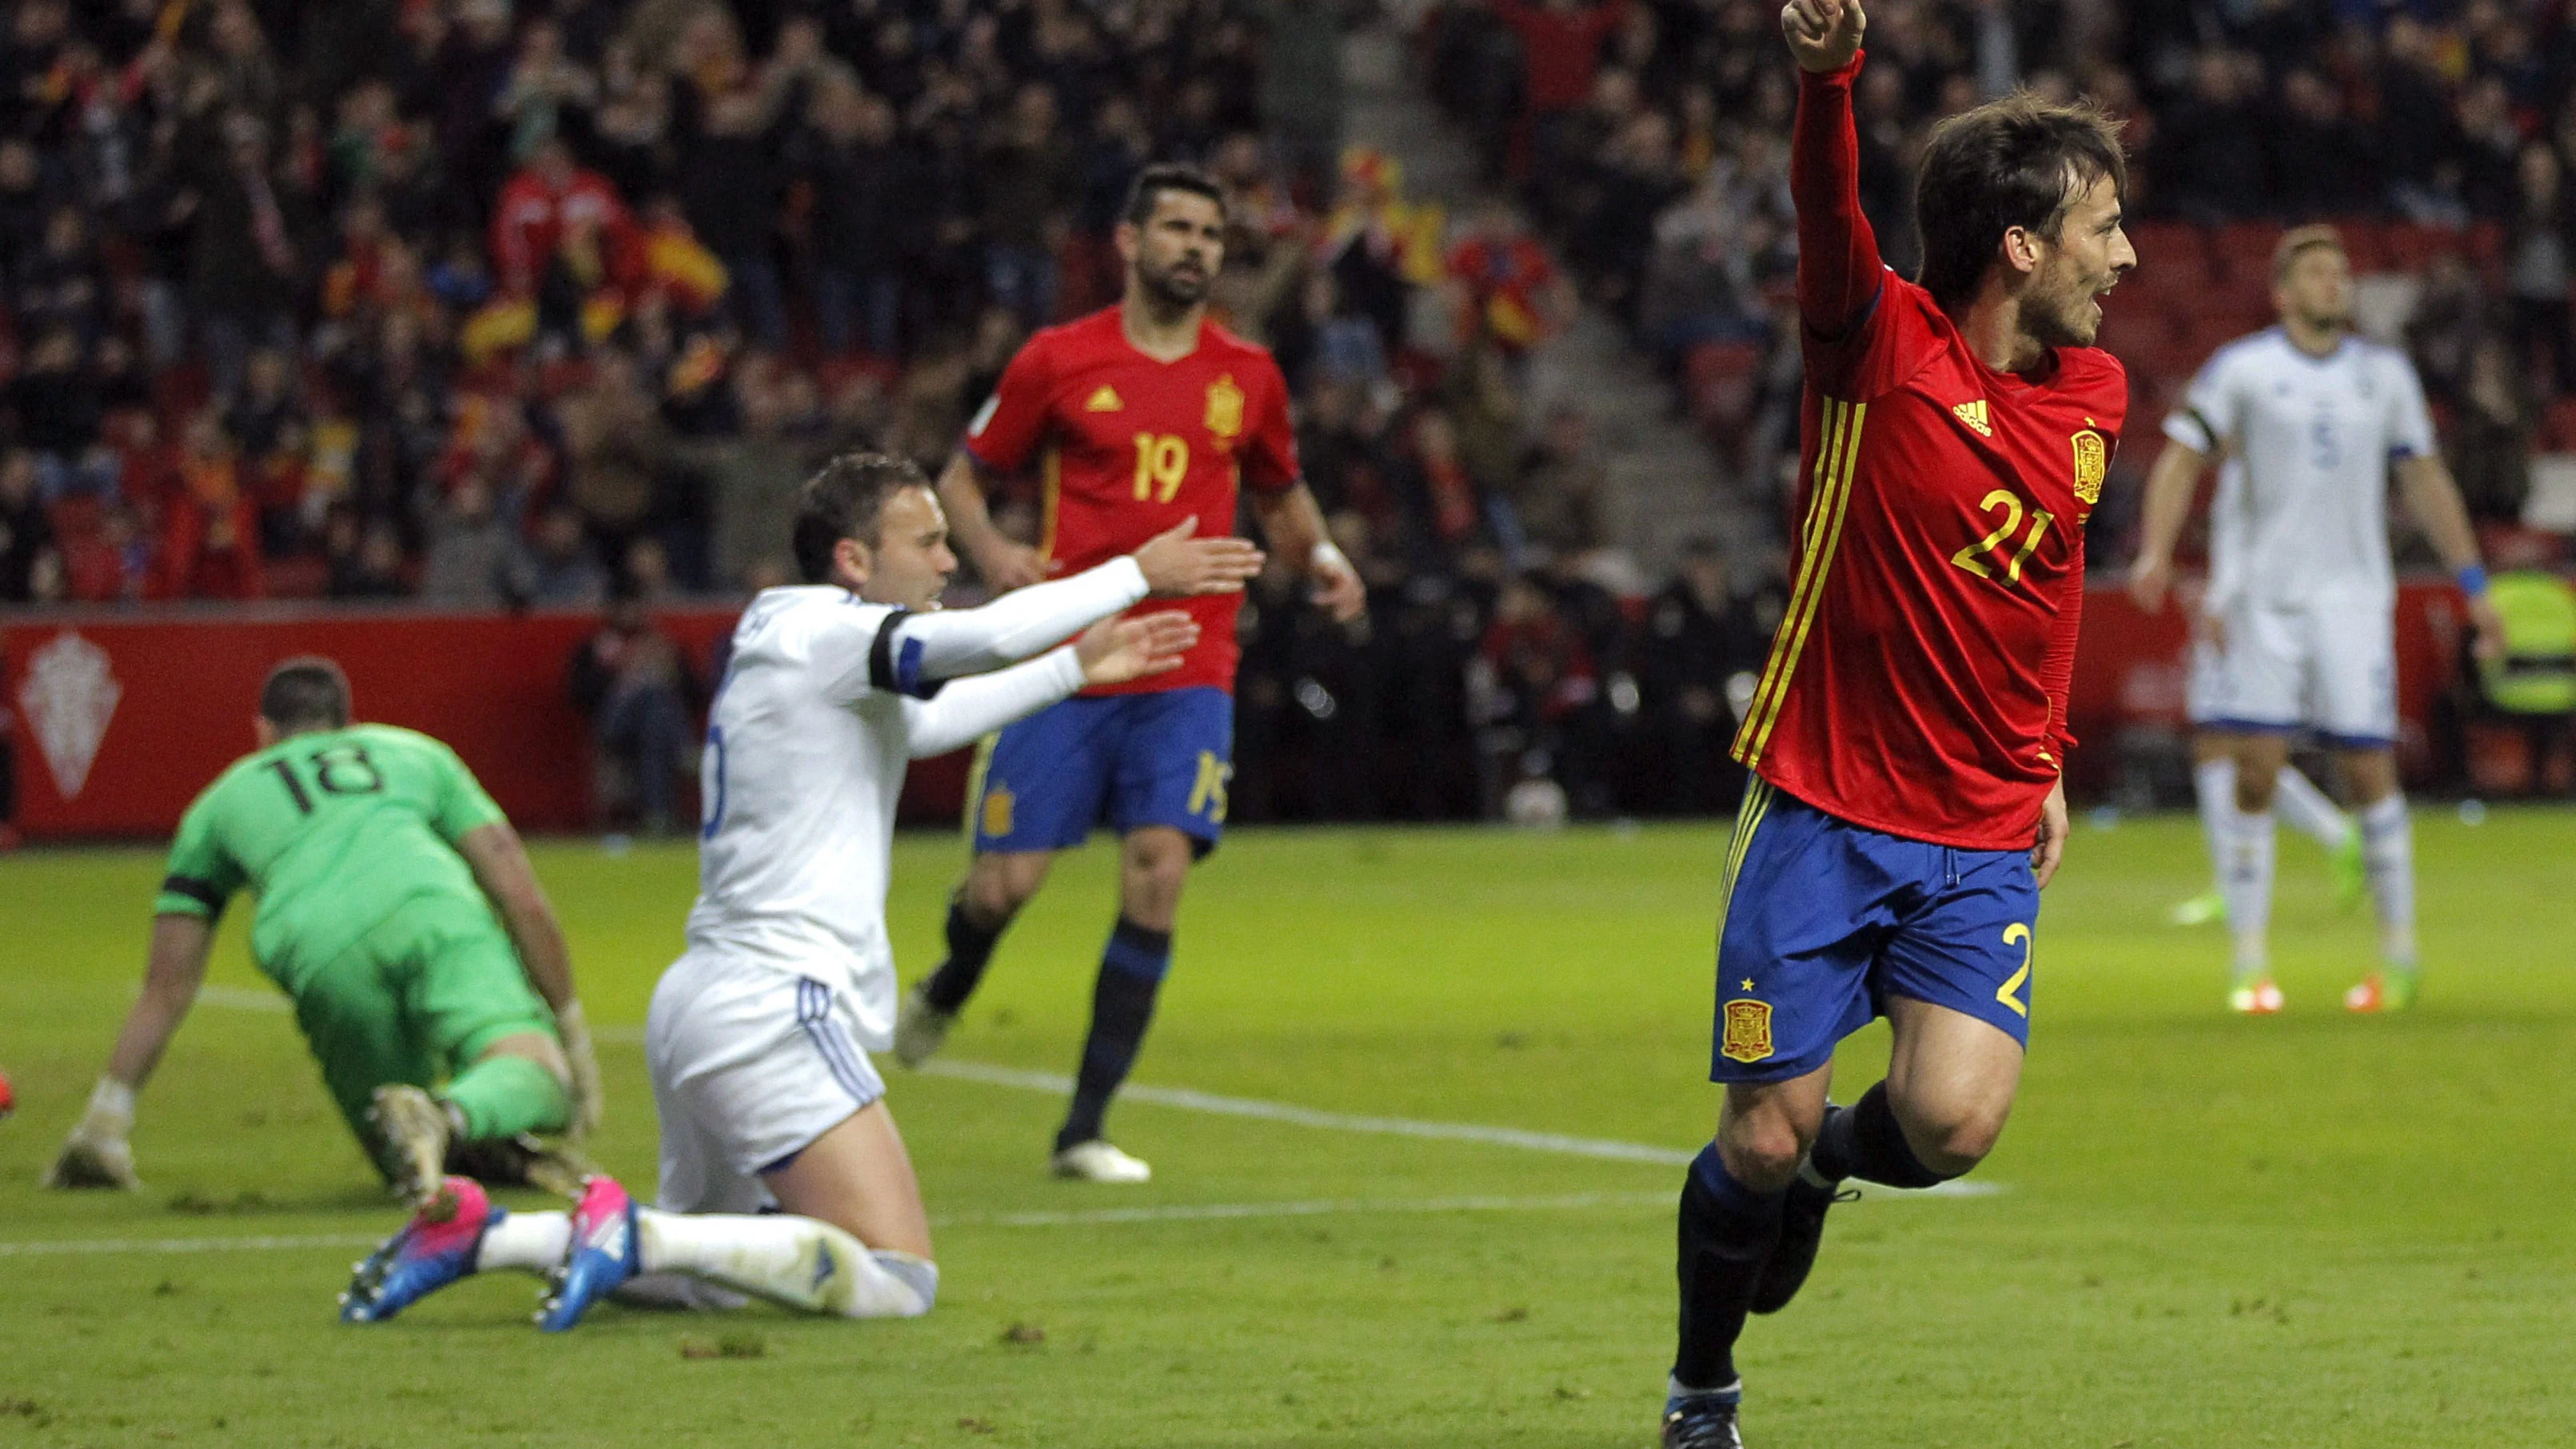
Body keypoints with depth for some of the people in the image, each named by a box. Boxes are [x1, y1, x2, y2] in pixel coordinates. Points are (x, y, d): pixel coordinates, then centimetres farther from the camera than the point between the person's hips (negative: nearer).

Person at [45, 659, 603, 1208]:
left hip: (318, 952, 1)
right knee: (538, 1078, -12)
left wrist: (101, 1128, 39)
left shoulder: (219, 802, 36)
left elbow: (167, 987, 34)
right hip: (435, 909, -1)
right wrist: (572, 1033, 33)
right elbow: (524, 899, 27)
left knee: (403, 1162, 13)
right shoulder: (419, 752, 36)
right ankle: (458, 1117, -44)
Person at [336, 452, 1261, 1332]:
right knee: (897, 1281, -14)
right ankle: (632, 1236, -19)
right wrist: (1138, 574, -13)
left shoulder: (790, 644, 18)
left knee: (698, 1275, 24)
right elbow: (987, 638, -24)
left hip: (702, 1003, 10)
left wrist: (1075, 670, 36)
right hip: (770, 1009, -10)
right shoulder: (818, 630, -9)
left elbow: (927, 723, 36)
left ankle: (478, 1234, 10)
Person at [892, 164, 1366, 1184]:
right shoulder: (1059, 361, 1)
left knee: (1159, 872, -15)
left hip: (1188, 677, 1)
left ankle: (1085, 1129, -7)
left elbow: (1280, 494, 25)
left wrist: (1323, 560, 4)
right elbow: (963, 476, 11)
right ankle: (948, 989, 35)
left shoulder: (1247, 375, 9)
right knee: (1007, 880, -4)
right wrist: (991, 552, -10)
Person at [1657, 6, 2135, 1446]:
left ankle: (1826, 1160, 19)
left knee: (1952, 1125, -17)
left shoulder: (2096, 397, 6)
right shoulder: (1882, 340, -11)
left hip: (1985, 840, 4)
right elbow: (1831, 208, -32)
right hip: (1823, 812, -3)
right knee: (1762, 1141, -1)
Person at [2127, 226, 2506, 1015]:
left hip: (2351, 595, 2)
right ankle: (2251, 965, 1)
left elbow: (2425, 478, 17)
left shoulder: (2385, 374, 11)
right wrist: (2155, 552, -16)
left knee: (2368, 767, -3)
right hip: (2258, 595, -2)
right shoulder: (2241, 369, 1)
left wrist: (2474, 585, 14)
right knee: (2254, 773, -6)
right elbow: (2180, 460, 0)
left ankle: (2399, 951, 12)